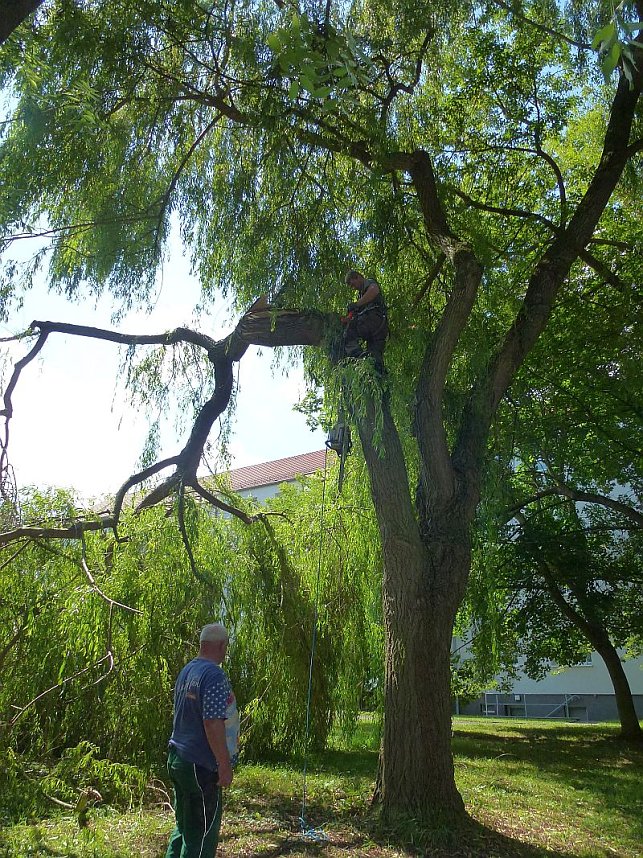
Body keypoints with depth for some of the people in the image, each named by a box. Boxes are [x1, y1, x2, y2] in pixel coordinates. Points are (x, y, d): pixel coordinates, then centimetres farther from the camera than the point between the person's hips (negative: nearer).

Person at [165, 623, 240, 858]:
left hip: (177, 758, 9)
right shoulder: (214, 675, -19)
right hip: (200, 765, -9)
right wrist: (225, 766, -17)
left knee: (184, 827, 20)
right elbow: (213, 724, -24)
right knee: (202, 834, 2)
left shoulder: (185, 671, 9)